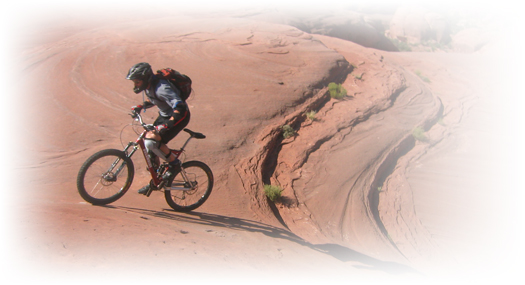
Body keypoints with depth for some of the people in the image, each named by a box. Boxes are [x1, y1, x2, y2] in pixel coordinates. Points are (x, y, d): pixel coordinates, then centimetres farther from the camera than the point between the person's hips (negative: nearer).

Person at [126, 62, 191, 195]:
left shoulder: (161, 88, -31)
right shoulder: (148, 86, -3)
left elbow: (180, 108, -39)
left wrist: (166, 125, -46)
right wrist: (139, 107, 6)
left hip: (179, 117, -9)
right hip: (164, 115, 9)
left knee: (151, 141, -24)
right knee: (147, 141, 5)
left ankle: (174, 163, 0)